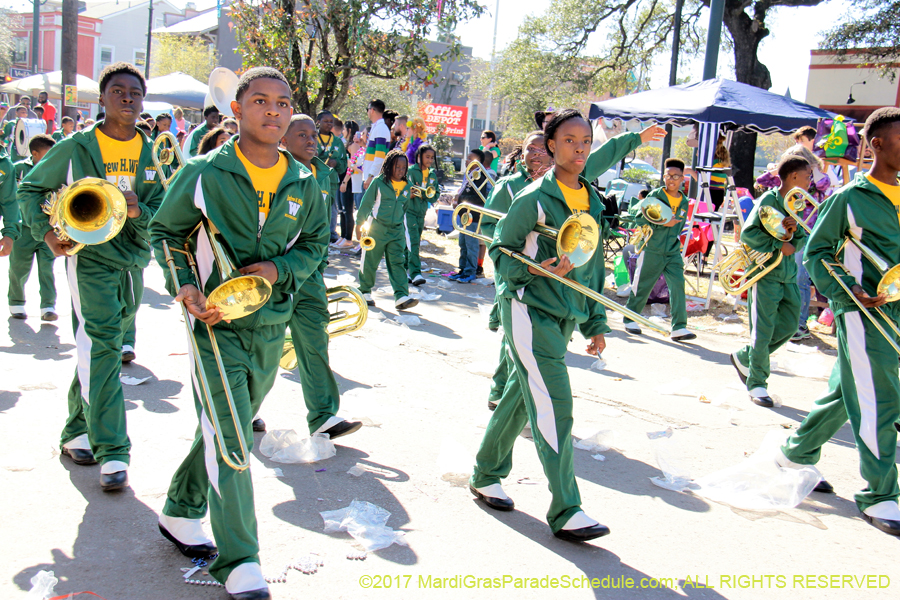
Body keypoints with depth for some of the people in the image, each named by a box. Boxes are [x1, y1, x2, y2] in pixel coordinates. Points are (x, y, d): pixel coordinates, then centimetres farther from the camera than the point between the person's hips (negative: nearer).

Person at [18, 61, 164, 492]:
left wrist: (138, 211, -17)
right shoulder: (76, 148, -2)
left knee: (97, 349, 14)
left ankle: (77, 430, 31)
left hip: (133, 260, 4)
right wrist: (46, 231, -6)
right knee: (102, 347, -15)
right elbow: (31, 188, 8)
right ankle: (111, 450, -14)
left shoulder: (153, 154, 7)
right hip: (89, 258, -4)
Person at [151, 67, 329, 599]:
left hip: (271, 326, 5)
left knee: (227, 430, 17)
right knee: (229, 439, -7)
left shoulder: (303, 185, 2)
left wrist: (279, 269, -8)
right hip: (216, 322, -4)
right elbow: (165, 231, 3)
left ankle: (182, 514, 39)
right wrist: (184, 285, -13)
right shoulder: (204, 173, -7)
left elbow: (315, 244, 12)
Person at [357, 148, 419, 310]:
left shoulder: (407, 187, 7)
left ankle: (401, 296, -14)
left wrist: (404, 231, 19)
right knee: (369, 262, 7)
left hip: (397, 231, 3)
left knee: (397, 262, -6)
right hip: (376, 228, -3)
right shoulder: (378, 182, -6)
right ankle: (365, 291, 25)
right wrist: (360, 223, 0)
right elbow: (366, 204, 0)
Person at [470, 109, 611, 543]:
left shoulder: (593, 201, 11)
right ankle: (566, 512, -5)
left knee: (524, 398, 15)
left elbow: (593, 265, 17)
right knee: (554, 407, -11)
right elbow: (499, 249, -3)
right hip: (530, 310, -7)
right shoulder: (535, 198, -10)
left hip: (565, 317, 7)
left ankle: (485, 477, 31)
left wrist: (595, 322, 15)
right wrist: (534, 270, -21)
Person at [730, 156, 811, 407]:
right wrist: (779, 244, -19)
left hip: (789, 275, 8)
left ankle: (744, 358, 27)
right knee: (764, 329, -4)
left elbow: (803, 239, 12)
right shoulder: (769, 199, -10)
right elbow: (747, 233, -17)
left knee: (788, 325, 10)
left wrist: (795, 230, -10)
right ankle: (756, 384, 6)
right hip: (766, 273, -8)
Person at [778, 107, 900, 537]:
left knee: (846, 392, 15)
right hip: (863, 312, -6)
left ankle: (797, 455, 33)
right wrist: (850, 294, -13)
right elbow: (816, 251, -3)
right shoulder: (850, 198, -6)